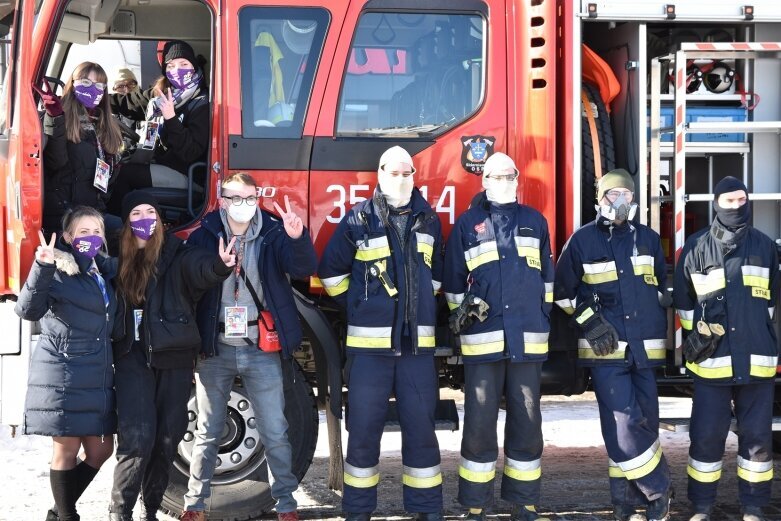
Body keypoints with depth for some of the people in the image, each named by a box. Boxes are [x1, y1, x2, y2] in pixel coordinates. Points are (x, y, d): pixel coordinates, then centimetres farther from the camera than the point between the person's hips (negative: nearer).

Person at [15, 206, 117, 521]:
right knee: (67, 450, 1)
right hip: (63, 376, -7)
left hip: (97, 377, 7)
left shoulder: (105, 271, 13)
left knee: (100, 450, 10)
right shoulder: (57, 272, -9)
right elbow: (28, 310, -24)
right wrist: (42, 268, -39)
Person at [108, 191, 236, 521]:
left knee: (167, 438, 8)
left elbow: (200, 267, -22)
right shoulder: (117, 256, 7)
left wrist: (220, 265, -43)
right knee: (138, 437, -12)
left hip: (173, 357, 1)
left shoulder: (176, 253, -2)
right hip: (133, 357, -1)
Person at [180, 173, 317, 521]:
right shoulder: (203, 237, -2)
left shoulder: (273, 234, -1)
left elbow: (305, 268, -14)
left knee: (275, 433, 5)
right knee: (207, 433, 11)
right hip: (215, 349, 0)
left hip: (261, 350, 0)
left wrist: (298, 238, -33)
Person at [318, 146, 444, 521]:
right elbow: (332, 272, 9)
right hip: (369, 342, -2)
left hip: (417, 342, 3)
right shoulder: (358, 220, 0)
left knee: (421, 427, 5)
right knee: (364, 428, 2)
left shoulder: (428, 220, 10)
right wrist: (359, 307, 9)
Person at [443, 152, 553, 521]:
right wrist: (461, 311, 0)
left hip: (528, 338, 2)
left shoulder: (534, 221, 13)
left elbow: (547, 276, 18)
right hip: (483, 338, -2)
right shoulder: (468, 223, 8)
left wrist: (544, 317, 14)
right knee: (479, 423, -1)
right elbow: (453, 280, 11)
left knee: (526, 421, 6)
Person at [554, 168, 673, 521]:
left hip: (645, 346, 4)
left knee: (645, 422, 5)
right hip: (606, 347, -3)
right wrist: (589, 321, -5)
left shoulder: (648, 238, 11)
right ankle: (658, 492, 1)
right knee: (622, 423, -12)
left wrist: (659, 326, 14)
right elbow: (563, 291, 6)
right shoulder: (582, 240, 2)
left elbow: (663, 286, 23)